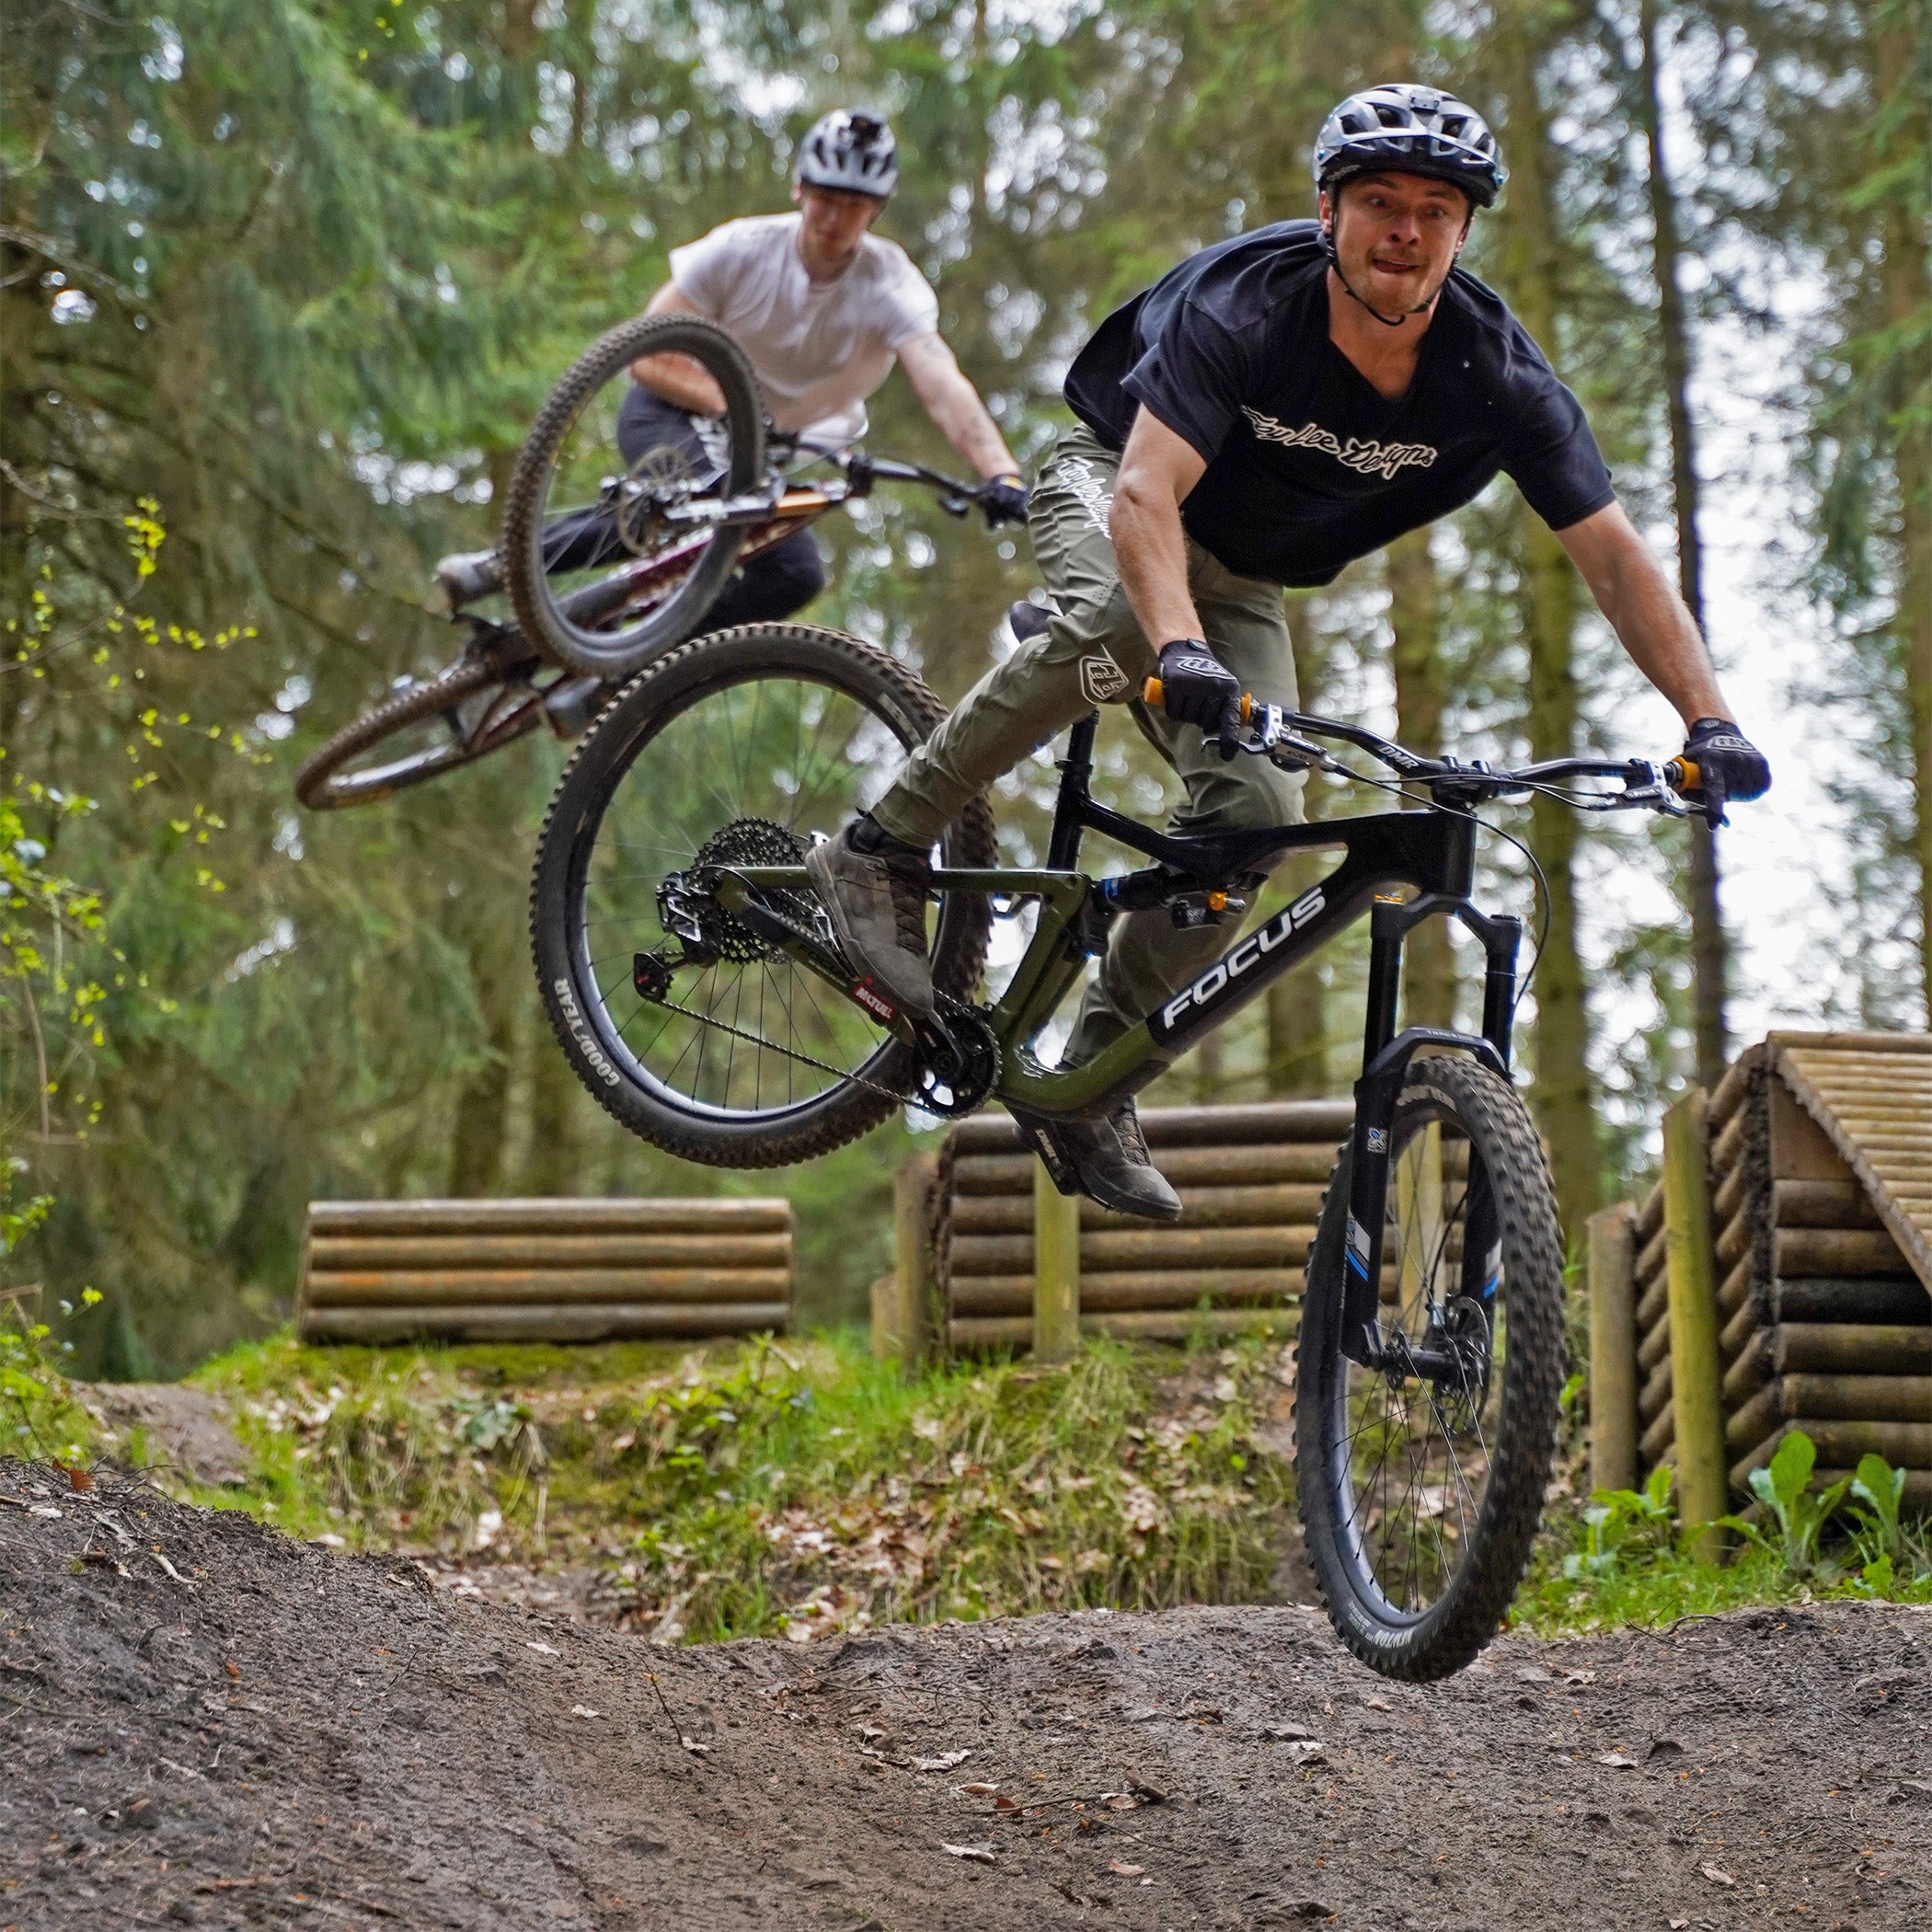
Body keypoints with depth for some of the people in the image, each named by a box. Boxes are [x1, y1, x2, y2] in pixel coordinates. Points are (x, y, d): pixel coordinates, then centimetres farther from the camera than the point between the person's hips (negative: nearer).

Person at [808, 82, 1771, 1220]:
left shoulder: (1498, 377, -21)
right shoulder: (1243, 305, -31)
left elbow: (1614, 553, -19)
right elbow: (1147, 495, -42)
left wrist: (1711, 721, -30)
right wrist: (1182, 655, -59)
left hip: (1241, 577, 4)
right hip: (1116, 488, -4)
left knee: (1258, 809, -19)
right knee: (1121, 618, -40)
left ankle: (1087, 1085, -5)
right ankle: (883, 852, -24)